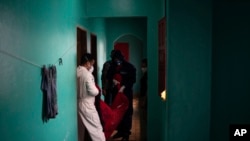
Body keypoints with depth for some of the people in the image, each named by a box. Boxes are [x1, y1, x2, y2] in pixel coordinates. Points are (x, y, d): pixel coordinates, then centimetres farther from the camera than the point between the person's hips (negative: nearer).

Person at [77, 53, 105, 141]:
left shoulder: (76, 72, 0)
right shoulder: (87, 74, -21)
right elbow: (93, 91, -22)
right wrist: (98, 91, -3)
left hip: (78, 103, 8)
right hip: (87, 105, -8)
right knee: (97, 127, 2)